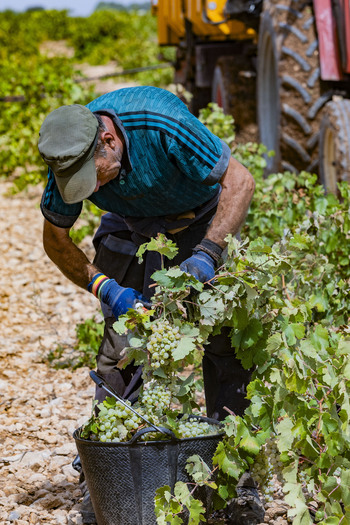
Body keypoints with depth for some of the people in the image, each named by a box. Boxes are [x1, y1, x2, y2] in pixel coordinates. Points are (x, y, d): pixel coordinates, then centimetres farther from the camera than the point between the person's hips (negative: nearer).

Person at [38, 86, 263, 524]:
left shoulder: (162, 123, -37)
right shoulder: (70, 157, -24)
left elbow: (240, 181, -28)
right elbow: (55, 241, -7)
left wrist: (206, 254, -37)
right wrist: (102, 285, -21)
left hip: (207, 222, -3)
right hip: (135, 231, 3)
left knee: (227, 340, -11)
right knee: (119, 344, -8)